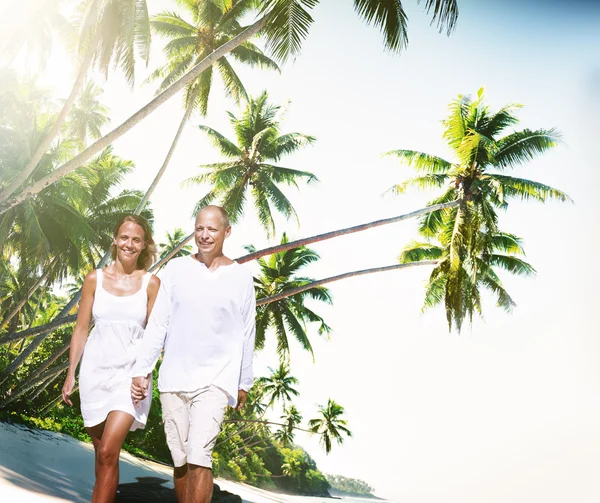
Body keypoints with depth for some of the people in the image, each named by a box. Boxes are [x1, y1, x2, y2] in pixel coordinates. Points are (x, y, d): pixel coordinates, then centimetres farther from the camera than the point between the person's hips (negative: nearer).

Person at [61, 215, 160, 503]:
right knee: (102, 453, 13)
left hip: (130, 371, -2)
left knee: (108, 453, -13)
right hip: (95, 370, 2)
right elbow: (81, 329, 6)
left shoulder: (151, 283, -1)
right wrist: (71, 374, 5)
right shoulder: (95, 279, 3)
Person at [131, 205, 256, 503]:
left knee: (199, 458, -14)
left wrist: (244, 383, 11)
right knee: (180, 461, 8)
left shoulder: (241, 278, 0)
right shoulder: (176, 269, 3)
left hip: (215, 380, -2)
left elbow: (246, 335, 6)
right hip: (173, 379, 2)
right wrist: (141, 370, -2)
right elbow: (157, 324, 3)